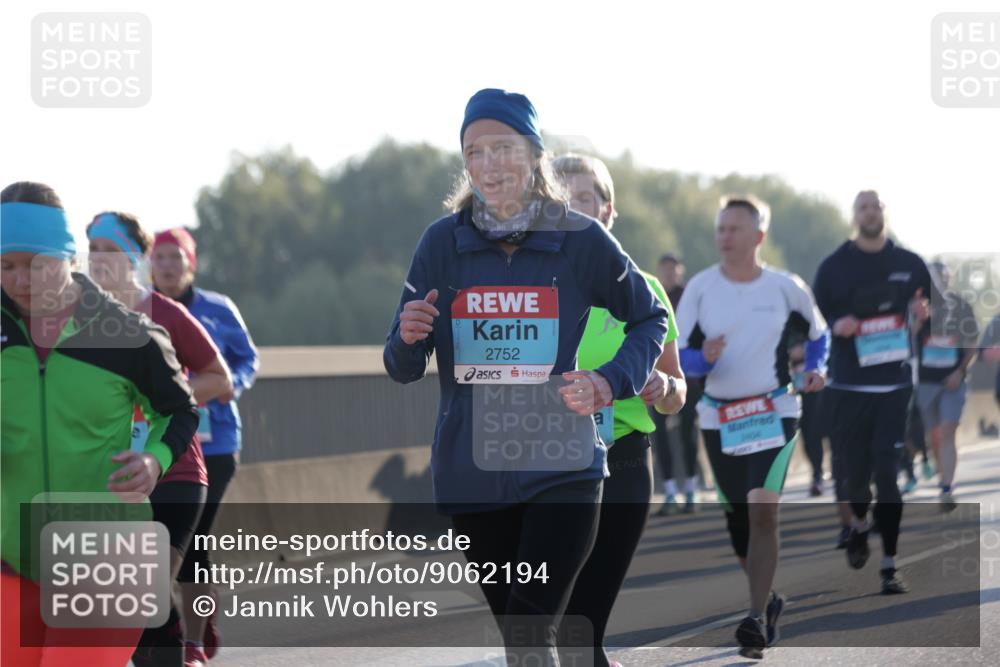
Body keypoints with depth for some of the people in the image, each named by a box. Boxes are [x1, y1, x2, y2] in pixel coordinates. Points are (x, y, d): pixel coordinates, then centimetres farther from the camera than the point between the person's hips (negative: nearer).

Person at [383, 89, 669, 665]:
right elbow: (404, 370, 5)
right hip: (470, 474, 3)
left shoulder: (582, 240, -4)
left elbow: (650, 317, 12)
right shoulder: (443, 242, 1)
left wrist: (610, 383, -5)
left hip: (561, 470, -3)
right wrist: (408, 338, -19)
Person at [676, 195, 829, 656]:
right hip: (719, 418, 2)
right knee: (737, 518, 11)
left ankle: (757, 618, -18)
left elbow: (817, 334, 17)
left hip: (774, 413, -2)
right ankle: (767, 598, 34)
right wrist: (705, 357, -24)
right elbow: (679, 357, -4)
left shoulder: (786, 288, -2)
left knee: (763, 512, -17)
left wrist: (814, 370, -1)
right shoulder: (700, 288, -3)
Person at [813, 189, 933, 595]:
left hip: (895, 386, 0)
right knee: (852, 471, 3)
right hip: (847, 387, 0)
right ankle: (859, 525, 37)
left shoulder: (910, 265, 8)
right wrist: (836, 326, -13)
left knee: (888, 474, -8)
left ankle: (889, 566, -4)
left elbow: (930, 313, 17)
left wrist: (922, 316, -6)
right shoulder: (834, 266, 4)